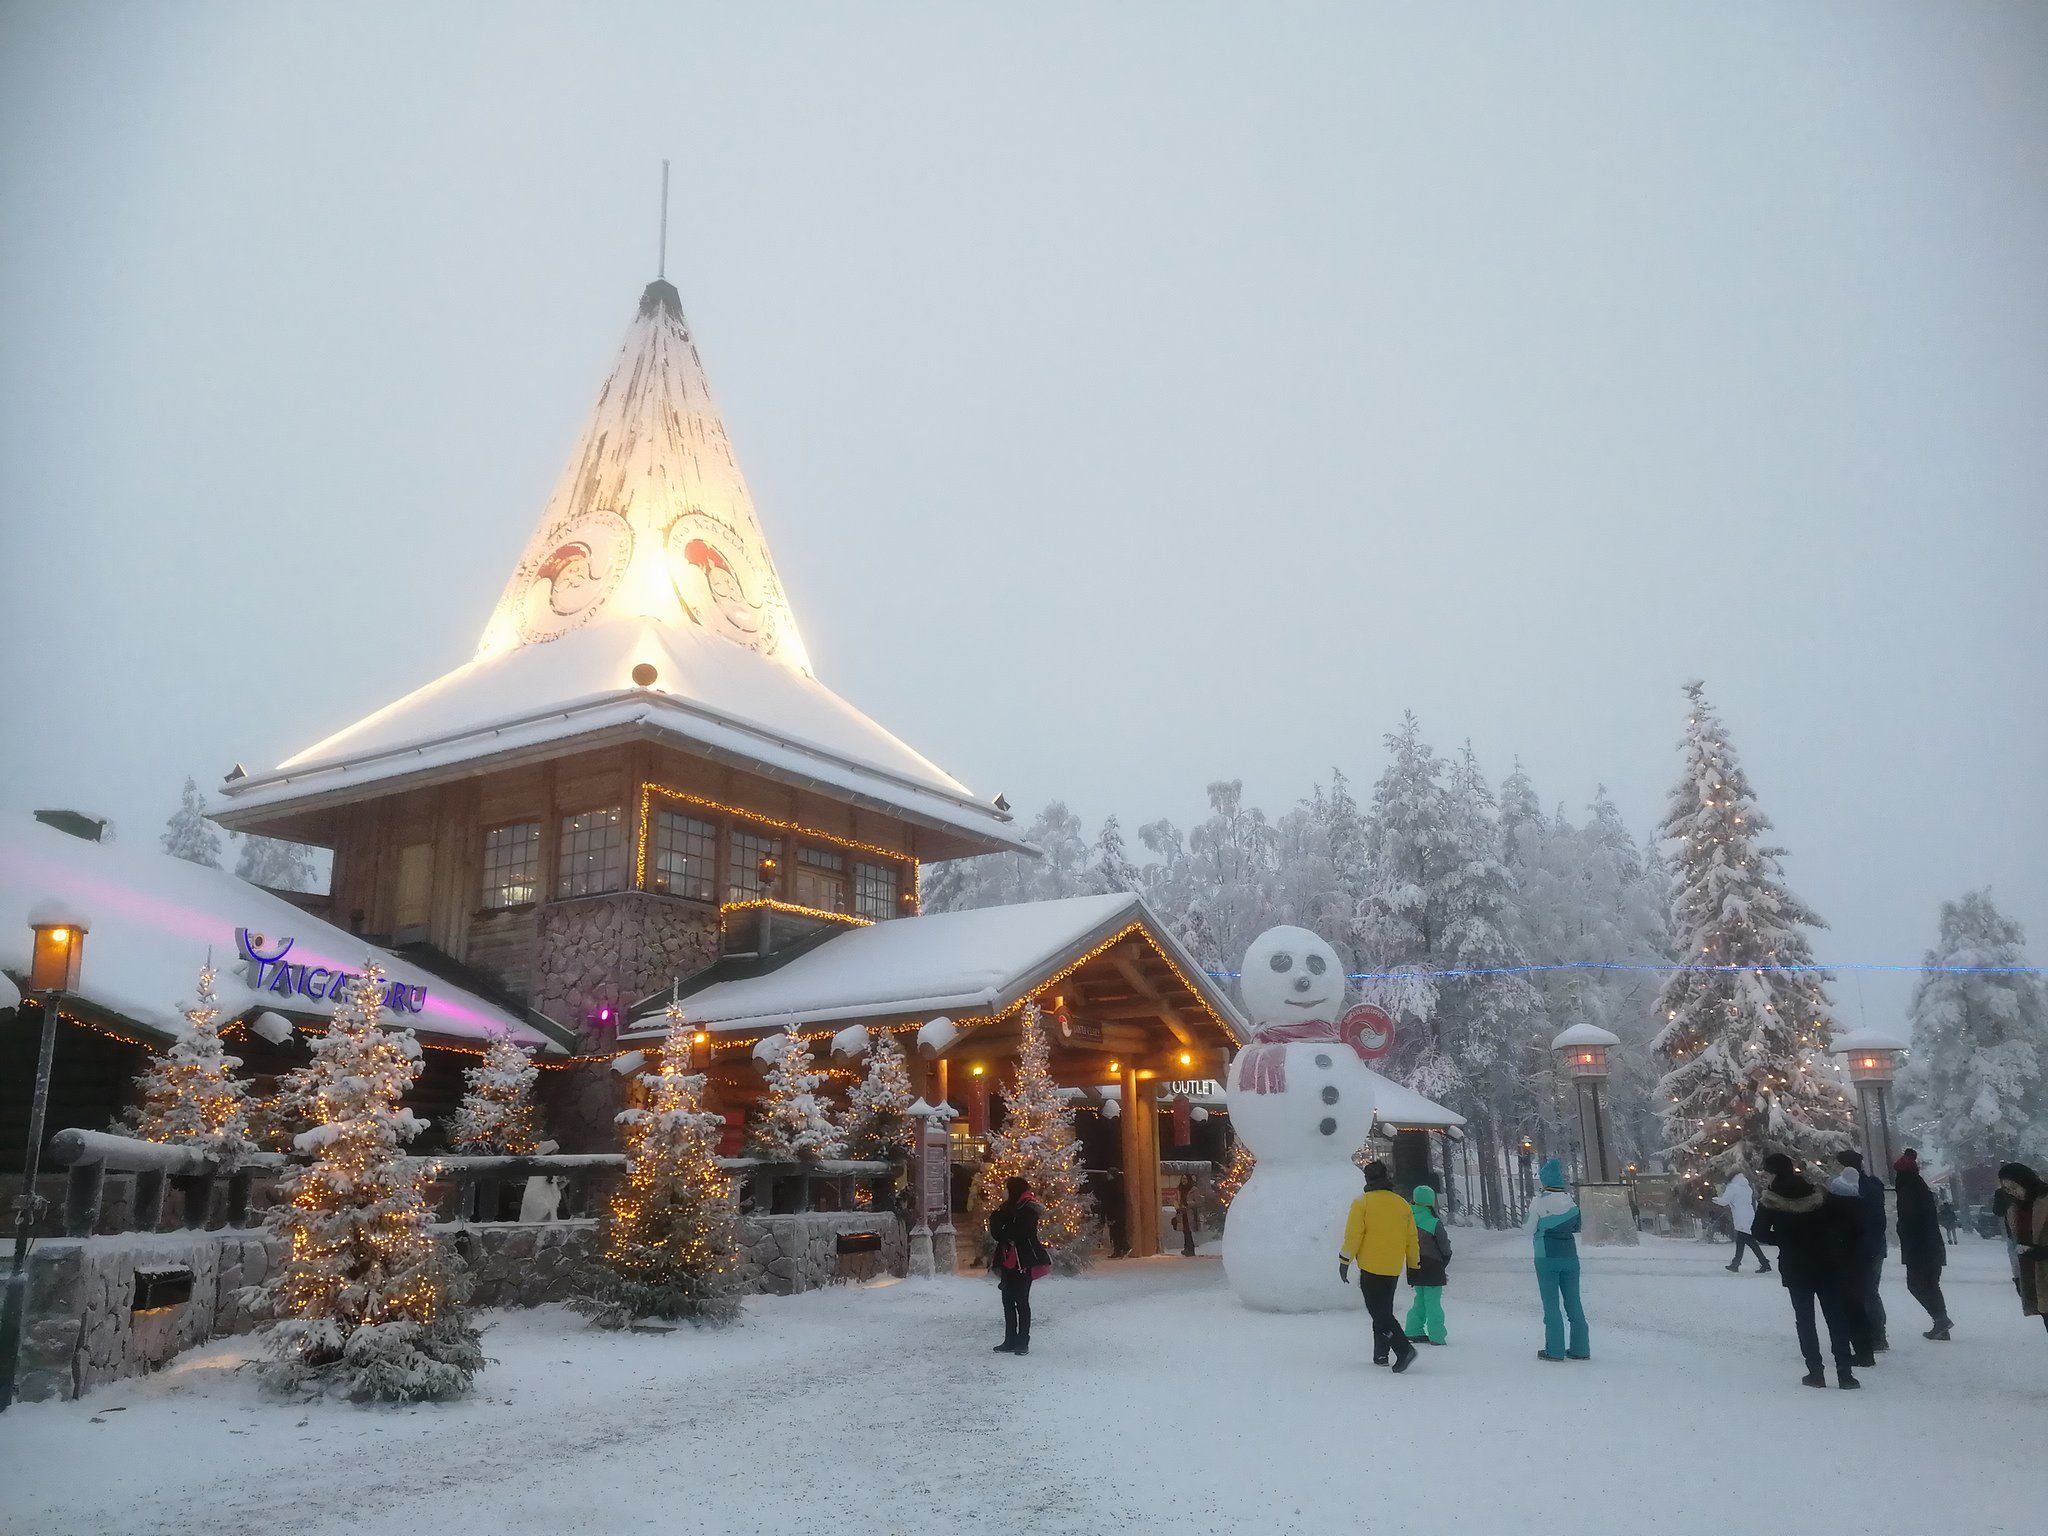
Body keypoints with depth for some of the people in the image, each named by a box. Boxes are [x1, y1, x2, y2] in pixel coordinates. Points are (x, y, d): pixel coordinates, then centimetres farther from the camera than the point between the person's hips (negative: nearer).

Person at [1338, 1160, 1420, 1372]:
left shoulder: (1362, 1203, -7)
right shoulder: (1402, 1204, 8)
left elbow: (1353, 1235, -9)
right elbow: (1412, 1239, 12)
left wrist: (1344, 1262, -1)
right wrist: (1413, 1266, 21)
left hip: (1371, 1267, -5)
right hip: (1394, 1269, 6)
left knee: (1379, 1312, -5)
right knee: (1385, 1310, 18)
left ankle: (1404, 1349, -21)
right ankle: (1381, 1354, 17)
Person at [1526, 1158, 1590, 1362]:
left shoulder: (1539, 1202, -13)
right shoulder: (1571, 1200, 1)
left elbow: (1529, 1229, -4)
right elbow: (1577, 1226, 14)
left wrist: (1528, 1211, 9)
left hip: (1547, 1258, -4)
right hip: (1570, 1256, 4)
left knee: (1551, 1304, 2)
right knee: (1573, 1302, 11)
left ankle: (1555, 1350, 2)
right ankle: (1580, 1348, 14)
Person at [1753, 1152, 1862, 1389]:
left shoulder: (1769, 1202, -9)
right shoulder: (1818, 1194, -2)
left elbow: (1761, 1234, -7)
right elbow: (1852, 1209, -2)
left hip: (1795, 1268, -2)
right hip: (1827, 1265, 2)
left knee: (1804, 1319, 8)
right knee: (1836, 1316, 7)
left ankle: (1815, 1372, 6)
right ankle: (1845, 1373, 4)